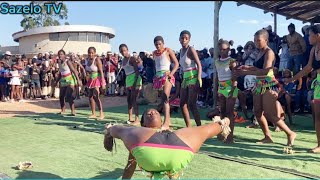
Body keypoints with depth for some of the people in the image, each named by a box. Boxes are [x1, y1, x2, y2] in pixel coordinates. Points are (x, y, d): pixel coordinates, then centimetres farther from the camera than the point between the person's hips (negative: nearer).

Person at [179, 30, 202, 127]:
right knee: (182, 104, 8)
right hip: (185, 79, 9)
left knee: (191, 104, -11)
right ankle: (188, 127, 17)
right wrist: (183, 79, 13)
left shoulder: (191, 49, -10)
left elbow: (199, 65, -15)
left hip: (193, 79, -8)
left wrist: (199, 79, -25)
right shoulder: (181, 50, 13)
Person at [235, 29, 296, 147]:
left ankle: (290, 133, 11)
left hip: (269, 86, -8)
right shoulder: (260, 53, 13)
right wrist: (247, 67, 6)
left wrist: (246, 73, -26)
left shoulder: (269, 52, -12)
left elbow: (265, 71, -25)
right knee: (258, 113, 7)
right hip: (259, 85, 9)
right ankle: (267, 137, 19)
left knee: (270, 114, -6)